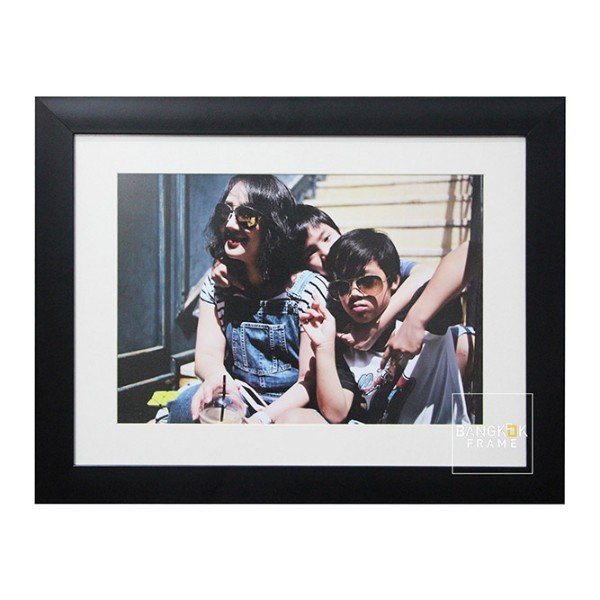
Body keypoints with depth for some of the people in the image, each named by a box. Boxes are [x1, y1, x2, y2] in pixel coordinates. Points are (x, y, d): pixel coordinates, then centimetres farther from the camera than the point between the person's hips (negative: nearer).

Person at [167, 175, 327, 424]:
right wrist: (217, 376, -31)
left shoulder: (309, 288, -11)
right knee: (189, 403, -28)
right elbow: (206, 355, -5)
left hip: (289, 409, -3)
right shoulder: (217, 285, 4)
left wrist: (264, 417, -30)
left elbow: (309, 382, -12)